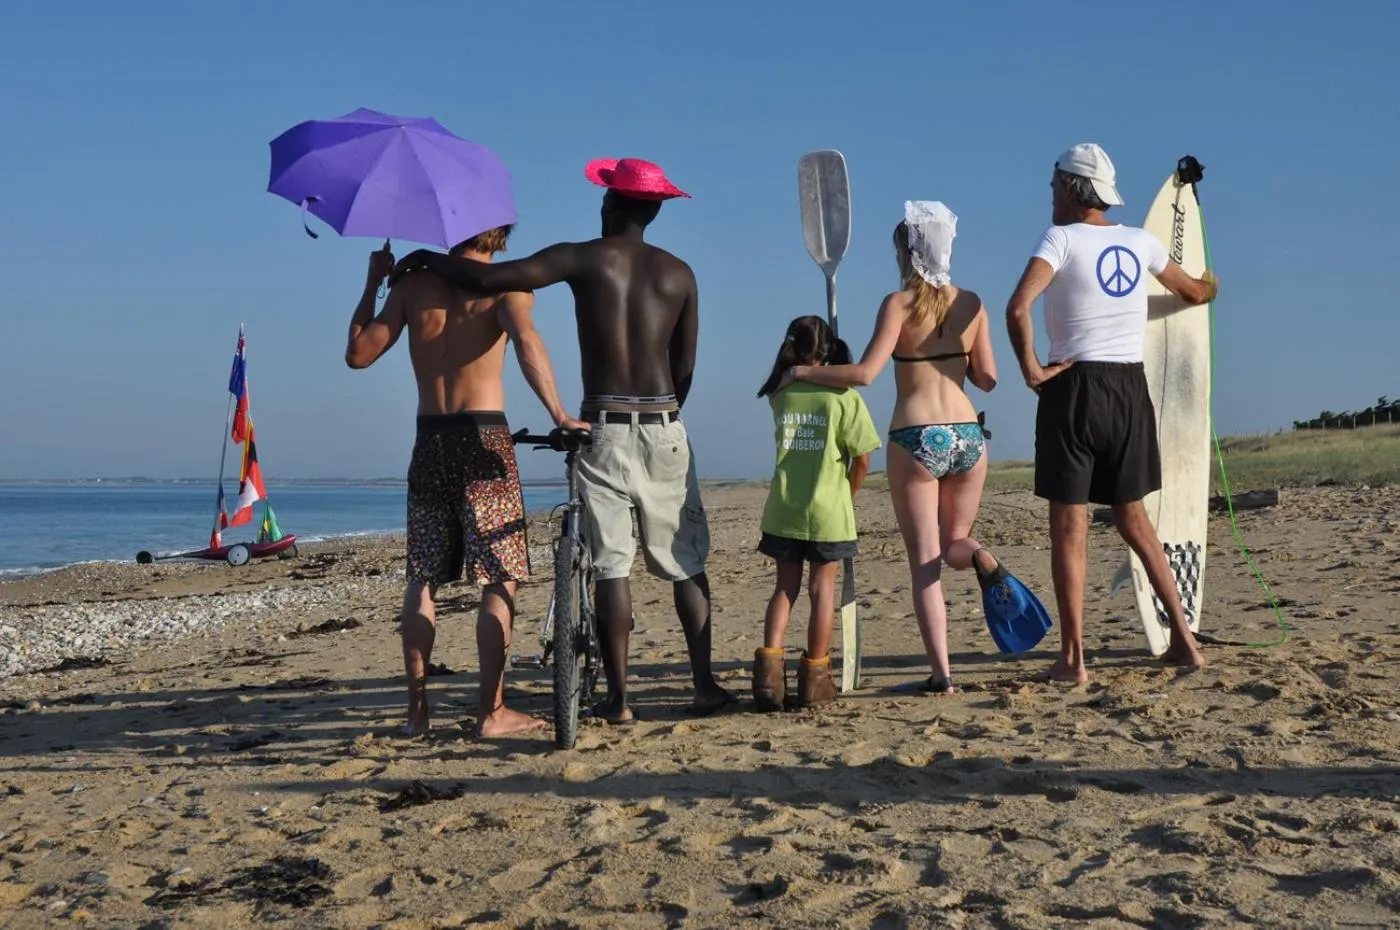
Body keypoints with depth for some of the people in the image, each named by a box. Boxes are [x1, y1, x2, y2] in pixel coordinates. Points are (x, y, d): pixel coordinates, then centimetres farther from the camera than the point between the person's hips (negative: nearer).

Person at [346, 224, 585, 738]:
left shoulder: (412, 284, 7)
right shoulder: (504, 285, -2)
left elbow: (358, 354, 8)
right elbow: (526, 340, -21)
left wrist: (372, 284, 18)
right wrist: (559, 414, -24)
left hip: (429, 443, 4)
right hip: (483, 438, -4)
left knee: (422, 579, 12)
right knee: (500, 580, 2)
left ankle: (417, 710, 13)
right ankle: (493, 711, 1)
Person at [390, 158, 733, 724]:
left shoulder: (582, 259, -1)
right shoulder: (679, 274, 7)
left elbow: (489, 278, -9)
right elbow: (685, 367, 8)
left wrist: (428, 258, 8)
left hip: (604, 428, -2)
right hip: (664, 429, 2)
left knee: (612, 565, 1)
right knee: (685, 563, 10)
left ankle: (618, 699, 3)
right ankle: (705, 686, 11)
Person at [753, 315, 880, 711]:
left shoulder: (781, 395, 0)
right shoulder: (844, 397, -7)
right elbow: (862, 459, -5)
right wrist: (848, 494, 9)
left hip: (783, 510, 2)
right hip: (828, 509, -2)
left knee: (785, 586, 12)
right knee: (822, 587, 8)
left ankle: (769, 665, -2)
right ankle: (815, 677, 13)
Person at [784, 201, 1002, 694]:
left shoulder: (899, 304, -6)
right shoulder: (971, 303, 6)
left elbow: (865, 372, -15)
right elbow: (988, 379, 8)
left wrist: (805, 371, -3)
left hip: (915, 440, -3)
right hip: (967, 435, 4)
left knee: (925, 563, 4)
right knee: (954, 542, 22)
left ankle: (941, 673, -2)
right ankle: (973, 552, -15)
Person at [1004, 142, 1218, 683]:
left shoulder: (1062, 238, -7)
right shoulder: (1140, 242, 9)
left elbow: (1018, 307, -24)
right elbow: (1194, 293, 26)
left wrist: (1030, 368, -12)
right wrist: (1211, 285, 49)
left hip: (1074, 389, -5)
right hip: (1131, 388, 5)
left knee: (1069, 526, 0)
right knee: (1133, 518, 17)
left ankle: (1073, 658, 0)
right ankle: (1183, 640, 17)